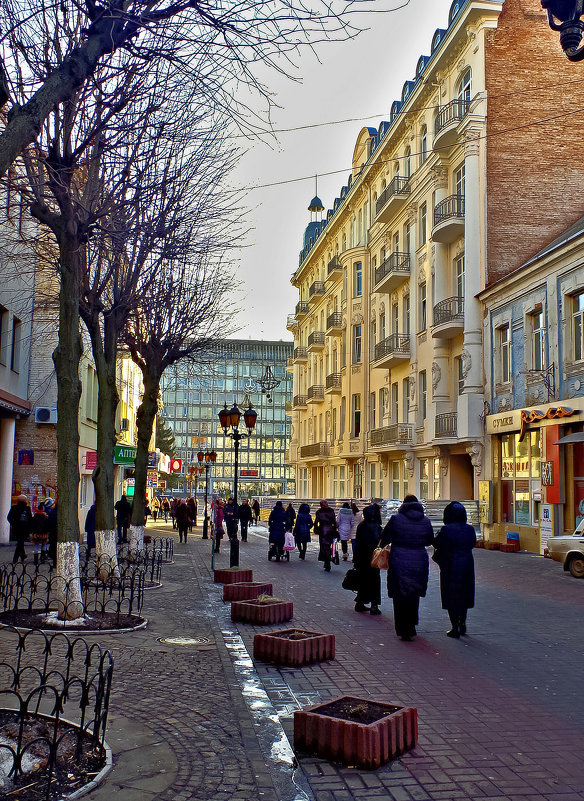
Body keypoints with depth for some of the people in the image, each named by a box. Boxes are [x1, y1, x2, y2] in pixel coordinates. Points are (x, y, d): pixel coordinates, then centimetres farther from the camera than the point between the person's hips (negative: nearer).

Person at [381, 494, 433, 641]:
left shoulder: (396, 519, -10)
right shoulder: (425, 521, -1)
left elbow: (384, 539, -5)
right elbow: (430, 541, 11)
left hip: (399, 562, -3)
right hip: (419, 562, 3)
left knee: (400, 597, 7)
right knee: (414, 596, 20)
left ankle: (403, 630, 6)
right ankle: (411, 627, 27)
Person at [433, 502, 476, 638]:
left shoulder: (446, 530, -16)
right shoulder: (470, 529, -1)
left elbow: (437, 544, -10)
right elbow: (473, 544, 12)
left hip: (451, 566, -5)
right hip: (467, 565, 5)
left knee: (451, 597, 4)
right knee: (464, 595, 18)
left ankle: (455, 628, 6)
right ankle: (462, 624, 26)